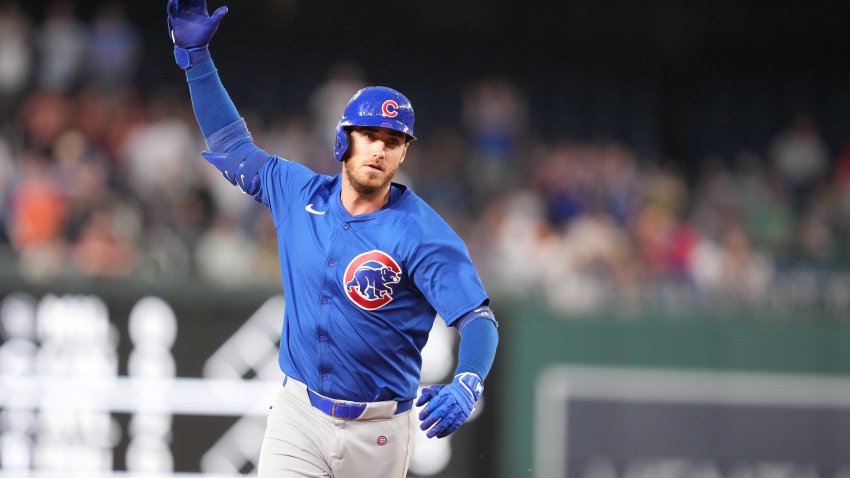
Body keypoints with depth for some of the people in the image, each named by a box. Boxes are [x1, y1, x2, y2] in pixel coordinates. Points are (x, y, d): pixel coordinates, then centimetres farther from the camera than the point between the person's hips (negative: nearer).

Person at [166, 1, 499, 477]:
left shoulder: (422, 235, -13)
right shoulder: (301, 195, 2)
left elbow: (478, 320, -19)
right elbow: (233, 148, 16)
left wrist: (466, 387, -39)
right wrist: (196, 55, 11)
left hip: (378, 433, -3)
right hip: (298, 419, 3)